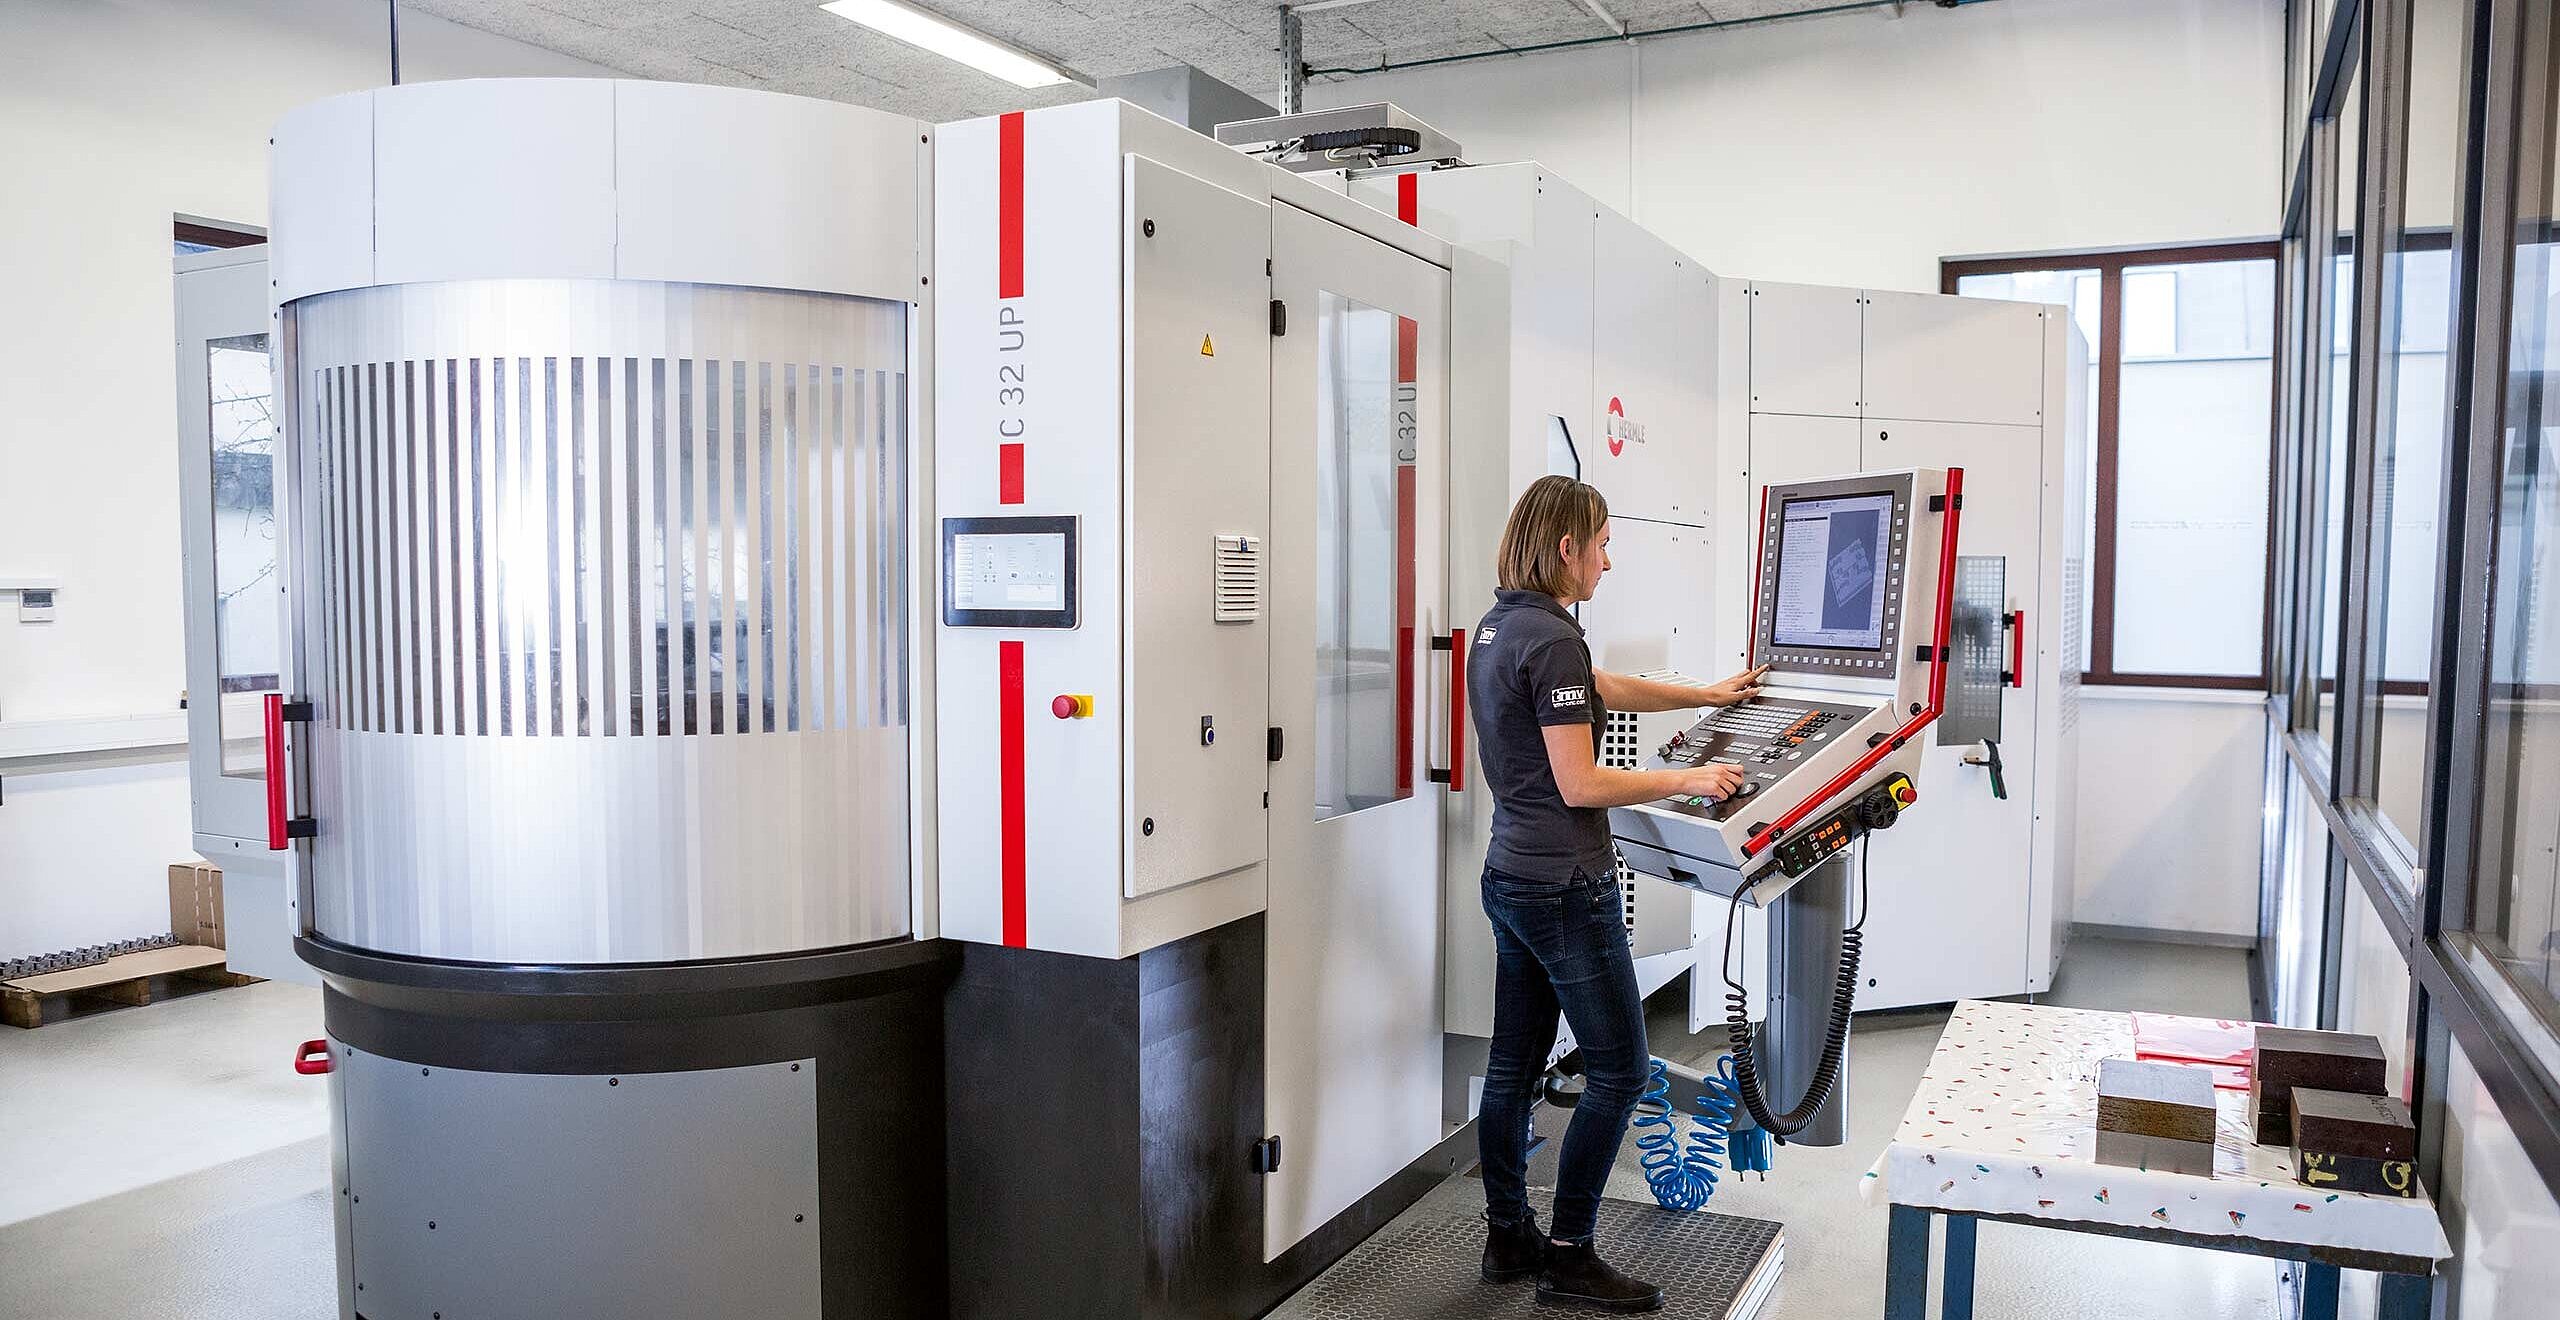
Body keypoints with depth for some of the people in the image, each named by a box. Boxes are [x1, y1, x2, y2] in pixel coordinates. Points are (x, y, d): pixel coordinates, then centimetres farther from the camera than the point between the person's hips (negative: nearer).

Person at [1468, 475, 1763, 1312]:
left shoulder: (1500, 627, 11)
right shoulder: (1551, 640, -19)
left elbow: (1606, 689, 24)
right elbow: (1580, 785, -20)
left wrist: (1708, 695, 30)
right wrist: (1687, 781, -9)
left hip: (1511, 879, 10)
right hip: (1566, 888, -10)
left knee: (1515, 1063, 15)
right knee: (1618, 1070, 1)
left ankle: (1508, 1239, 26)